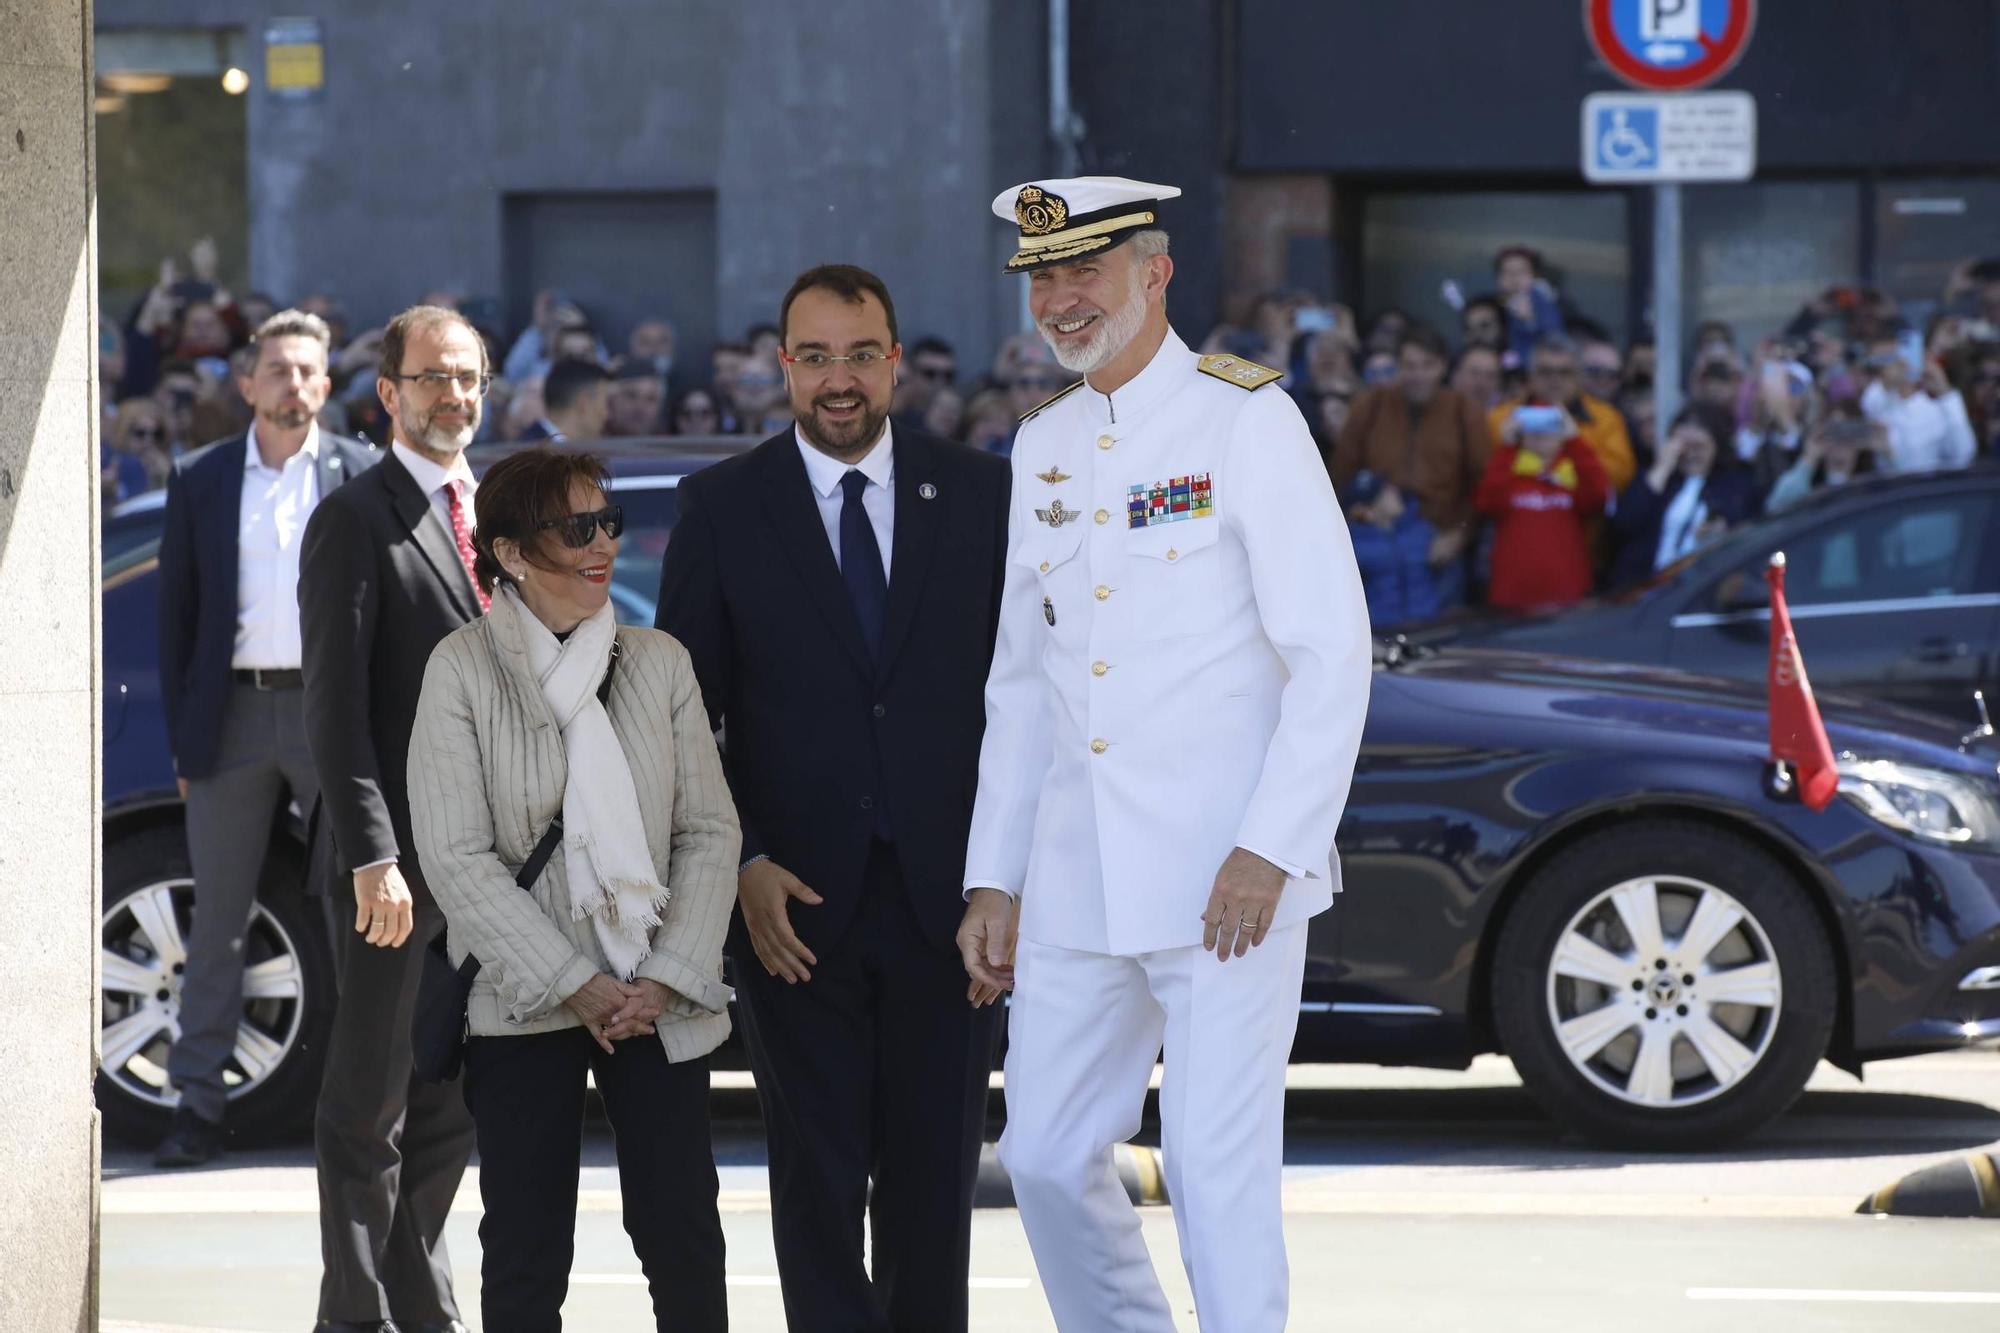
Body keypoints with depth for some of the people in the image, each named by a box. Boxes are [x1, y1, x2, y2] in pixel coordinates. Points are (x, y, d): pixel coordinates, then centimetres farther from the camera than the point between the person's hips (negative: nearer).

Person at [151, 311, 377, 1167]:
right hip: (233, 717, 1)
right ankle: (199, 1103, 7)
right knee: (216, 920, 3)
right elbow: (176, 611, 9)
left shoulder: (362, 477, 4)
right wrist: (181, 737, 4)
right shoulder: (200, 482, 8)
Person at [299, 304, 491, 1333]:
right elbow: (335, 704, -13)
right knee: (370, 1106, 0)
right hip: (398, 859, -7)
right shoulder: (356, 521, -7)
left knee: (454, 1100, 13)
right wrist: (373, 855, -20)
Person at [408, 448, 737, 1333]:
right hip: (523, 1009, -2)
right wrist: (572, 985, -14)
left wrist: (668, 977, -9)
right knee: (527, 1254, 3)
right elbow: (456, 858, -10)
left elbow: (710, 830, 4)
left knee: (683, 1241, 1)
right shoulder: (462, 670, -6)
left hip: (657, 1002, 2)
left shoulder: (659, 663, 4)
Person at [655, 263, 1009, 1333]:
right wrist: (743, 865, -9)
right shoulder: (722, 506, 2)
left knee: (935, 1174, 6)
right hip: (797, 902, -1)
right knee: (816, 1177, 1)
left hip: (943, 897, 1)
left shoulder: (979, 495, 5)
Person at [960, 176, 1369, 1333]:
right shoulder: (1043, 448, 14)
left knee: (1216, 1168, -8)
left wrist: (1270, 847, -17)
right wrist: (994, 878, 13)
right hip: (1080, 880, 7)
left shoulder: (1245, 421, -6)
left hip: (1226, 879, -6)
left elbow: (1332, 653, -10)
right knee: (1049, 1155, 8)